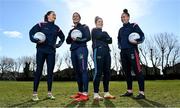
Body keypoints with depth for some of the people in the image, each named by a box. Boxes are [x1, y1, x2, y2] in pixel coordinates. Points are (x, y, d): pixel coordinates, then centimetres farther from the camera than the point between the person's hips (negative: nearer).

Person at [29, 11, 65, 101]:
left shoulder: (56, 28, 13)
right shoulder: (41, 25, 3)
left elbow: (62, 37, 24)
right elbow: (31, 32, 1)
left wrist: (58, 45, 13)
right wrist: (36, 40, -12)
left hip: (51, 51, 4)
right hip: (41, 50, -3)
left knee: (50, 71, 2)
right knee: (39, 70, -5)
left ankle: (49, 93, 10)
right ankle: (34, 93, 1)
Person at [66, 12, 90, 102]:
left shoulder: (84, 27, 10)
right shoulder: (71, 30, 26)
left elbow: (88, 37, -4)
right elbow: (67, 41, 16)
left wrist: (78, 39, -11)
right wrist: (71, 38, -3)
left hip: (81, 49, -6)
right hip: (73, 51, 6)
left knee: (83, 70, -14)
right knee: (77, 71, 4)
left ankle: (85, 94, -18)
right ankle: (80, 92, 10)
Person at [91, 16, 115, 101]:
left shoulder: (104, 32, 29)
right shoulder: (94, 30, 13)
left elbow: (110, 41, 11)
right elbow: (99, 36, -9)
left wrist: (103, 38, -4)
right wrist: (105, 35, 8)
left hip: (106, 52, 7)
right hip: (98, 51, -7)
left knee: (107, 72, 1)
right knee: (98, 72, -13)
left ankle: (106, 93, 7)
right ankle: (96, 94, -11)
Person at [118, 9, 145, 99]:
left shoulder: (134, 26, 4)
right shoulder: (120, 30, 21)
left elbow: (142, 36, -2)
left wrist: (137, 41, -18)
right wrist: (120, 46, 14)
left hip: (132, 50, -7)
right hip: (123, 52, 7)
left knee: (137, 70, -11)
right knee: (127, 71, 8)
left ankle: (142, 93, -9)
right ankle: (129, 91, 17)